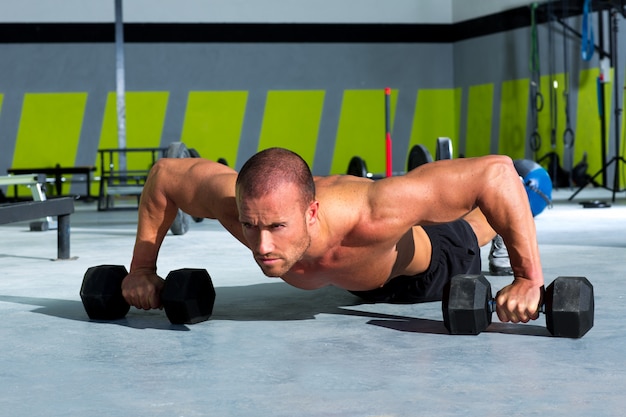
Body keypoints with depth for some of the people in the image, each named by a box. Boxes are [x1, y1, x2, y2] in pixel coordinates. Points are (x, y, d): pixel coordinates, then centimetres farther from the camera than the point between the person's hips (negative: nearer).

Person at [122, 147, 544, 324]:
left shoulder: (374, 216, -55)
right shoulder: (235, 204, -44)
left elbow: (494, 171, -50)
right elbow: (163, 173, -24)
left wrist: (529, 280, -50)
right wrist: (142, 268, -22)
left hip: (423, 264, -4)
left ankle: (524, 184, 66)